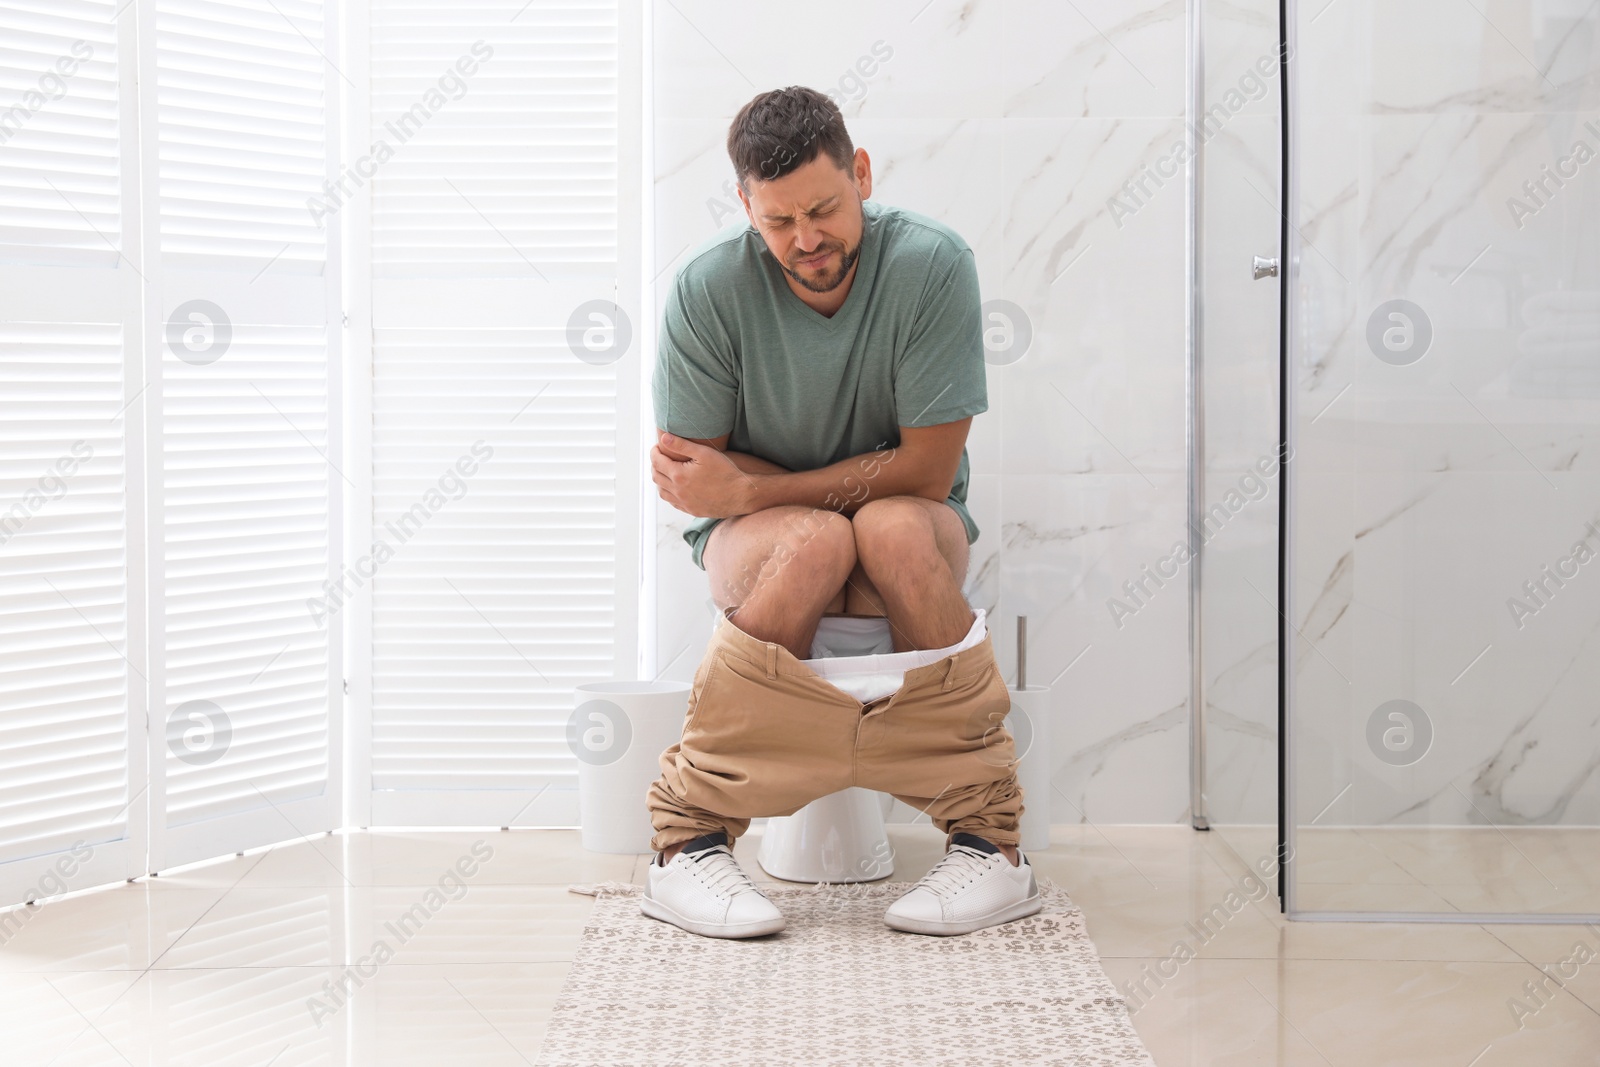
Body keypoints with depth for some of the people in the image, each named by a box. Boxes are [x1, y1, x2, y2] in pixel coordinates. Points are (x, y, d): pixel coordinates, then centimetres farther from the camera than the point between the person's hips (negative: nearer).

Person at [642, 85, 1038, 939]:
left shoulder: (932, 264, -17)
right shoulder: (709, 286, -14)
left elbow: (927, 469, -17)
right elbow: (691, 475, -8)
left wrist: (752, 490, -23)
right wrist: (862, 481, -17)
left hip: (912, 524, 0)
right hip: (752, 541, 0)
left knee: (896, 530, -36)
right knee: (813, 543, -35)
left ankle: (989, 844, -27)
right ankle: (687, 843, -27)